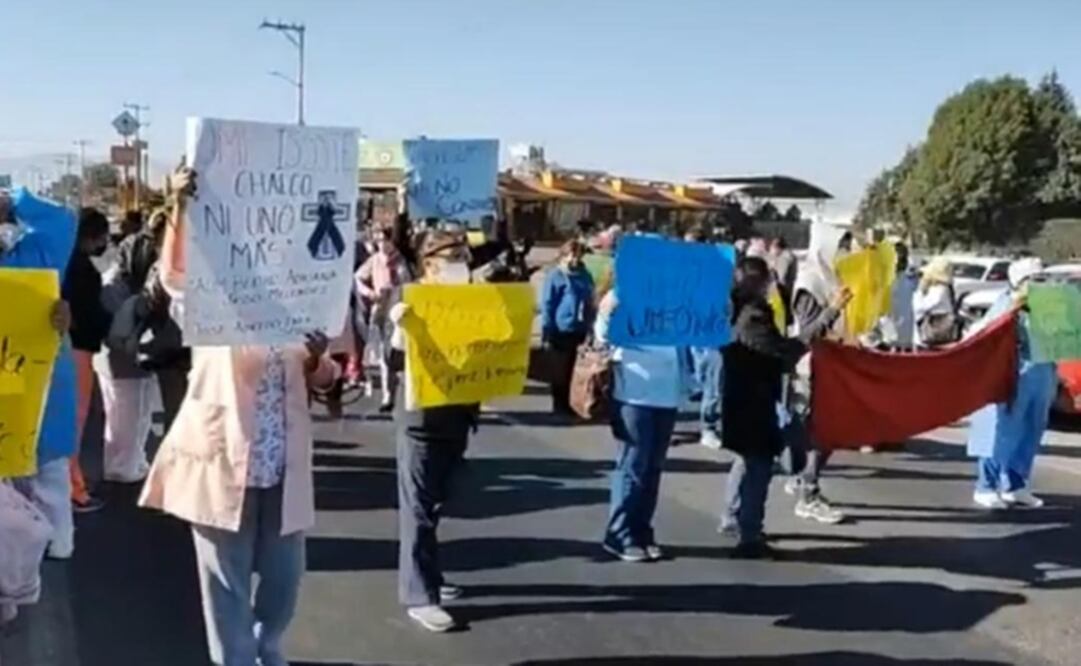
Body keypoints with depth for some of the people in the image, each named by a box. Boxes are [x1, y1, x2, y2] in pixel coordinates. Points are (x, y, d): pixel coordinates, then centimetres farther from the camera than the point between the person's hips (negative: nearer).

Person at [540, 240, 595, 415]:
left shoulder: (585, 275, 11)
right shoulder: (556, 276, -6)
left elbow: (590, 303, 17)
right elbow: (547, 304, -7)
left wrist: (590, 326, 12)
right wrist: (547, 330, -11)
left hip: (580, 331, 5)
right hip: (562, 331, -5)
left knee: (575, 368, 10)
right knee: (562, 369, 4)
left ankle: (566, 403, 21)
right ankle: (560, 404, 15)